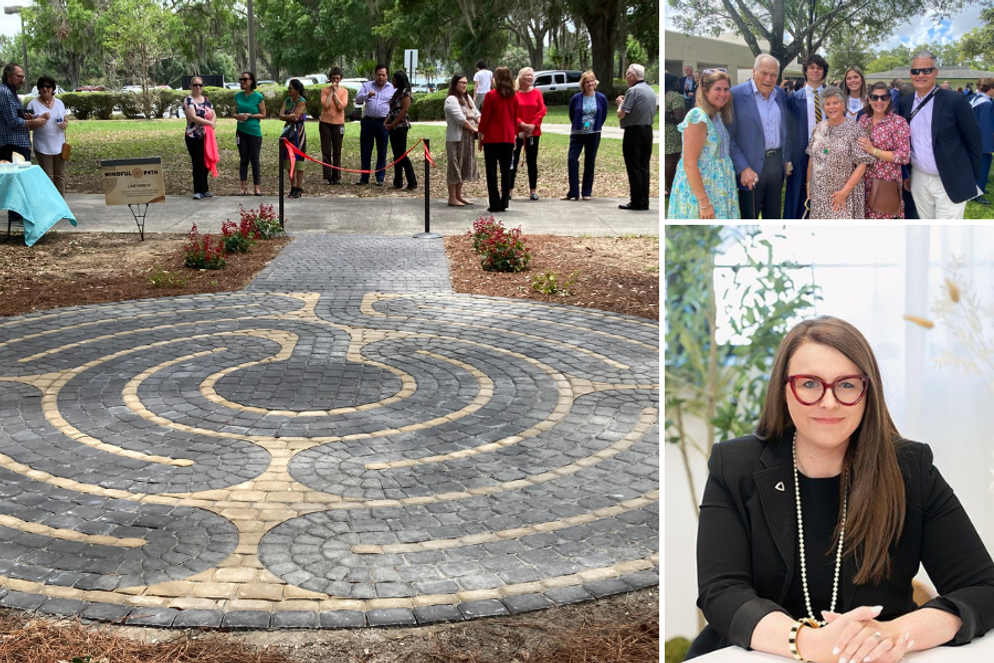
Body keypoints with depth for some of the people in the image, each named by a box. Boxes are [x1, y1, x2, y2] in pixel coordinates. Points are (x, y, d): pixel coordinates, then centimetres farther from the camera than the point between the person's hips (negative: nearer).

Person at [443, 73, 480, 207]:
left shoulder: (467, 98, 16)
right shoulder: (451, 100, -10)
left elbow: (476, 114, 12)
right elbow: (460, 118, -19)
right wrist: (474, 129, -15)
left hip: (468, 139, 9)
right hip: (456, 139, -8)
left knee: (464, 166, 12)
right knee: (455, 166, -5)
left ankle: (459, 195, 20)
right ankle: (452, 198, -1)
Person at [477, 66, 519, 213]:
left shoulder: (491, 95, -9)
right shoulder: (513, 97, 5)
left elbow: (485, 116, -7)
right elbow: (515, 118, 11)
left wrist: (481, 134, 1)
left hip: (492, 138, -4)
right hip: (508, 138, 4)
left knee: (491, 171, 0)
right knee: (506, 170, 8)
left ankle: (495, 204, -3)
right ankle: (504, 203, 7)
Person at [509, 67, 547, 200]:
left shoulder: (537, 93, 4)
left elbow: (542, 110, 0)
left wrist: (533, 125, -10)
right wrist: (522, 124, -16)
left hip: (533, 132, 3)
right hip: (516, 132, -3)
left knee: (532, 161, 8)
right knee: (513, 161, 1)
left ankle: (533, 190, 13)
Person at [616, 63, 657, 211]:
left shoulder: (633, 91, -14)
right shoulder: (650, 91, 14)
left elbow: (621, 114, -16)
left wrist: (620, 103, 3)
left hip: (634, 132, -8)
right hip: (648, 131, 8)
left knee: (634, 168, -3)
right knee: (644, 168, 10)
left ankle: (637, 202, -3)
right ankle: (644, 201, 10)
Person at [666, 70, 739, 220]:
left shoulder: (719, 116, 11)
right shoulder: (698, 116, -15)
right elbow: (689, 164, -20)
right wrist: (704, 202, -23)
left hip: (718, 193, 8)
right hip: (699, 192, -8)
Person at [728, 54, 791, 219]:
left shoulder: (781, 94, 7)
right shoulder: (736, 95, -12)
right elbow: (729, 137, -13)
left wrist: (786, 159, 11)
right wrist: (743, 168, -19)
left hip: (777, 162, 5)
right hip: (751, 165, -5)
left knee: (773, 216, 15)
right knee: (750, 218, 5)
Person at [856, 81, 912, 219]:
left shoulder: (899, 122, -8)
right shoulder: (863, 119, 8)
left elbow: (904, 157, -14)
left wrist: (873, 150, -18)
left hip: (887, 182, -5)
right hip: (864, 182, 5)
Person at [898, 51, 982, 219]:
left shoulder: (955, 101, -10)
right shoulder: (905, 103, 5)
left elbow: (974, 142, -5)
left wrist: (971, 179, -3)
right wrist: (906, 174, 12)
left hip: (950, 184, -5)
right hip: (919, 180, 5)